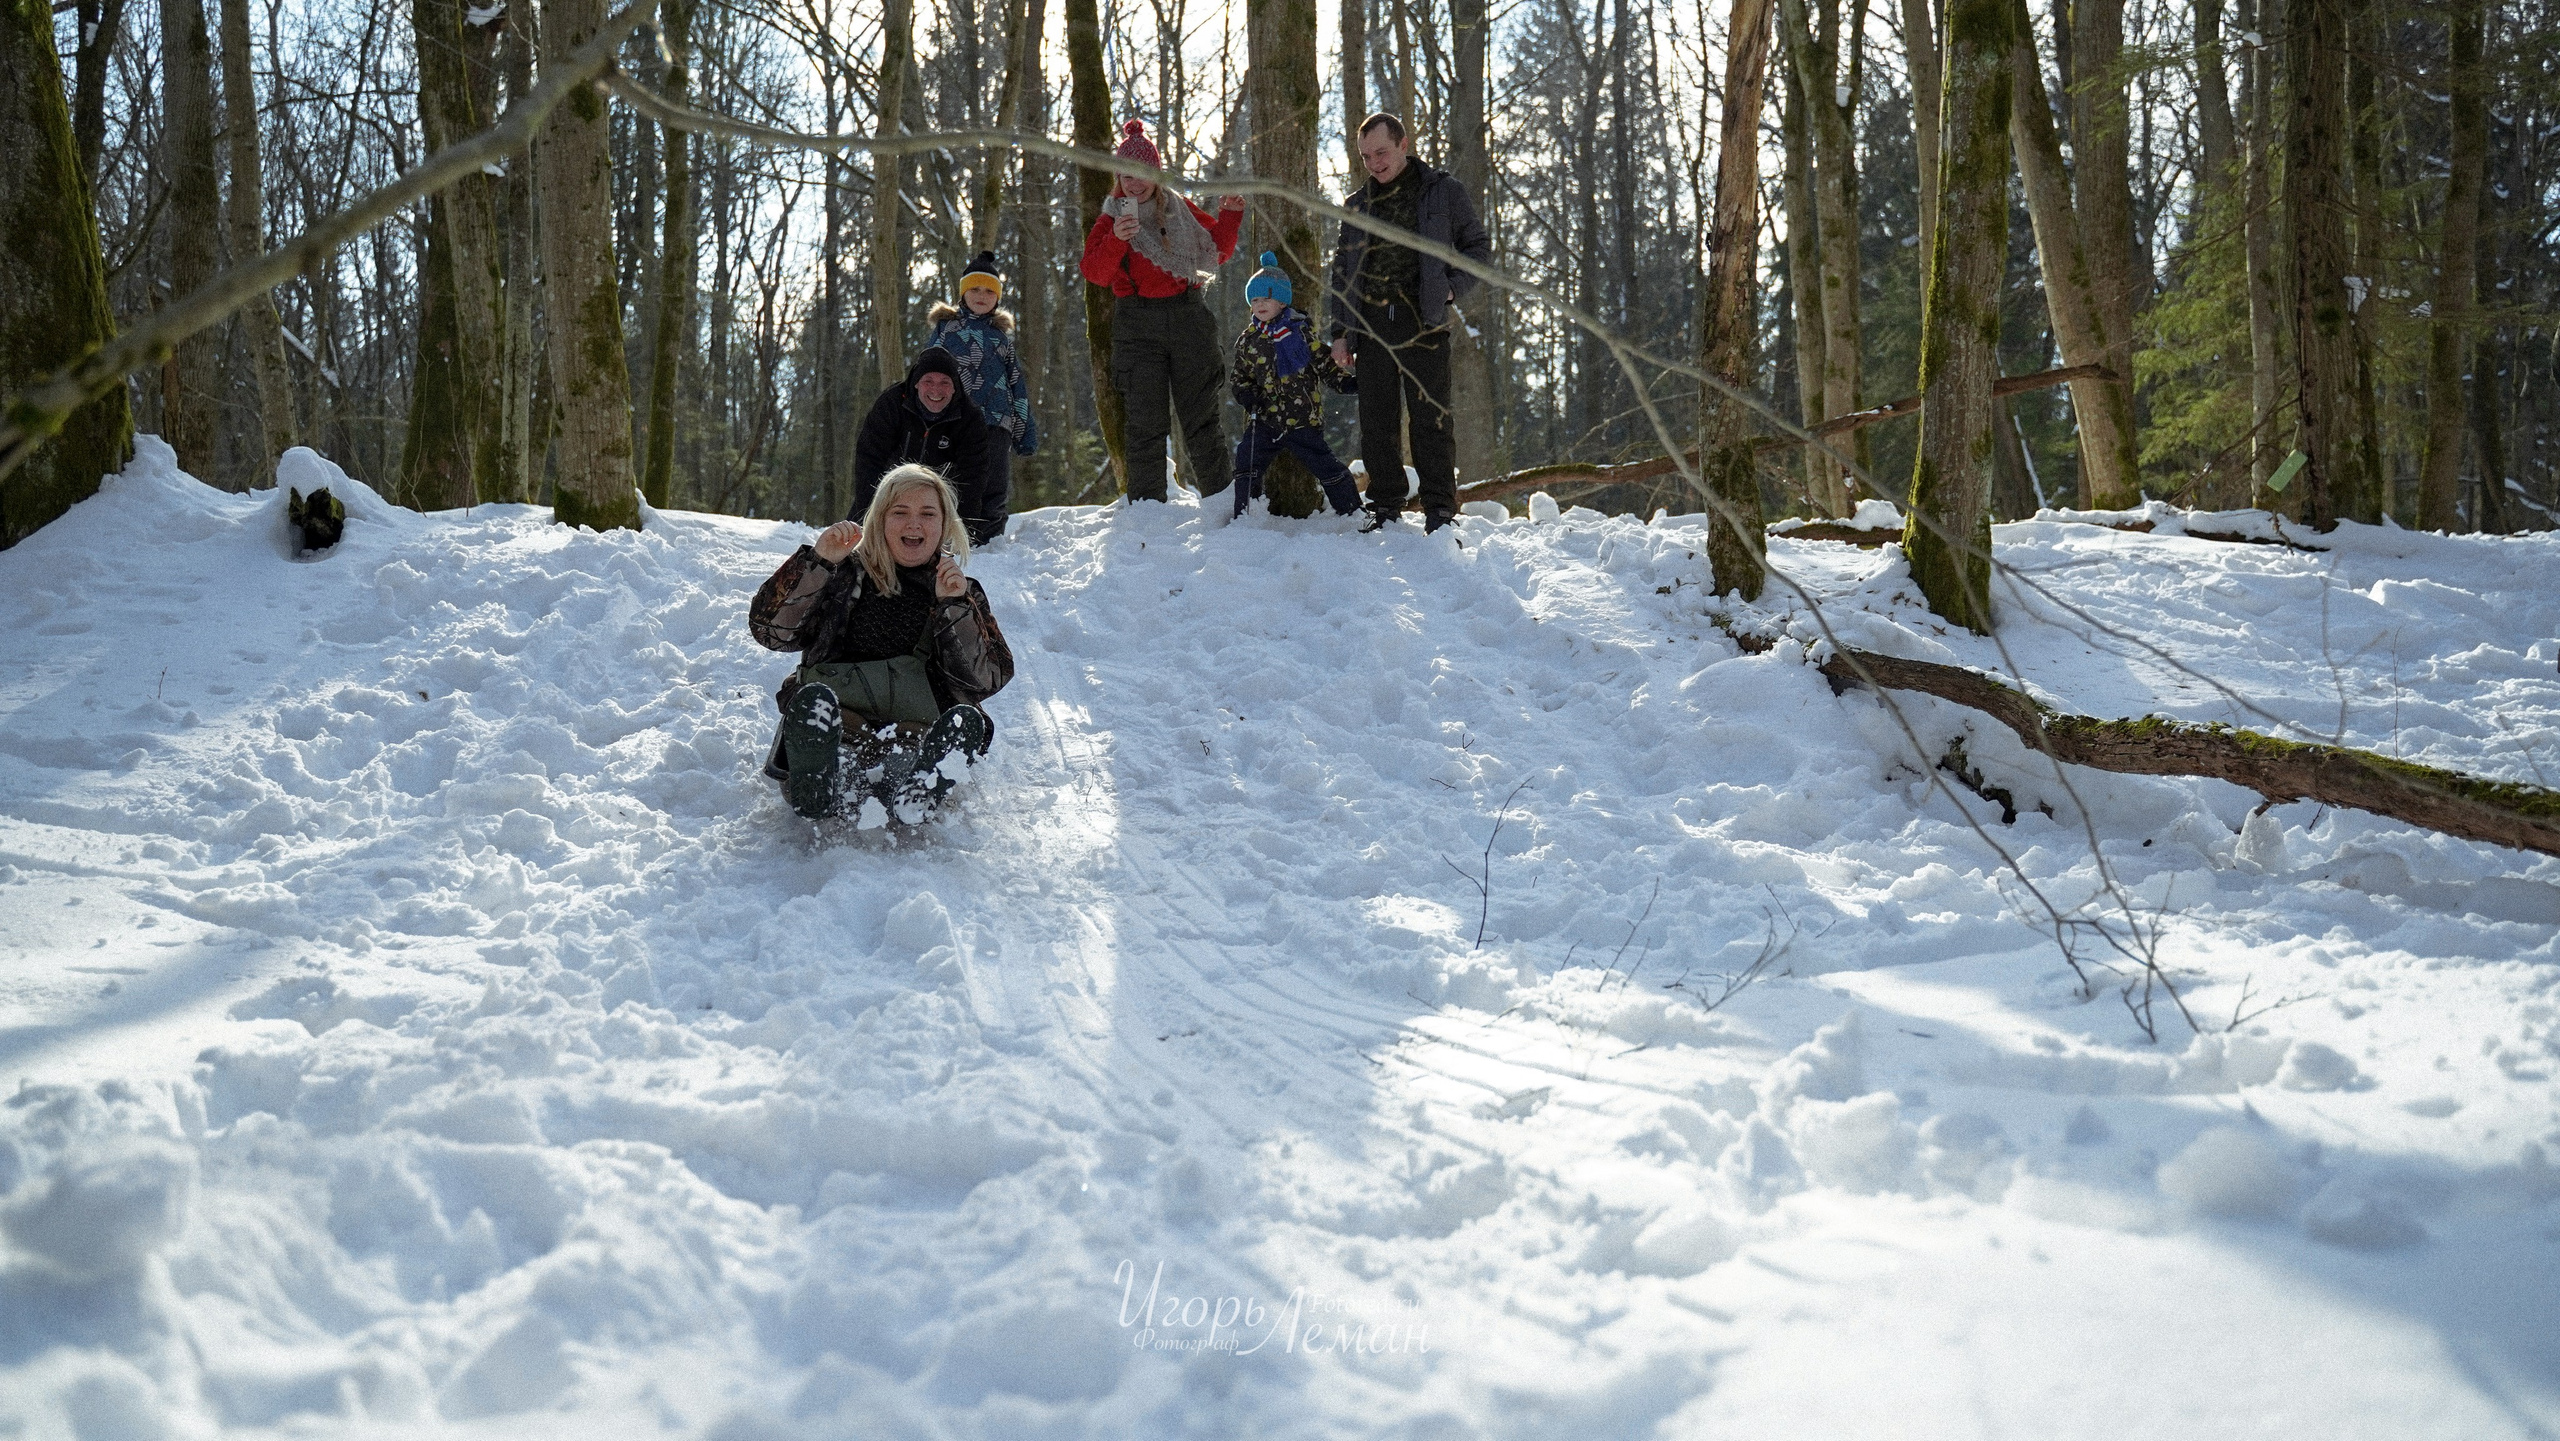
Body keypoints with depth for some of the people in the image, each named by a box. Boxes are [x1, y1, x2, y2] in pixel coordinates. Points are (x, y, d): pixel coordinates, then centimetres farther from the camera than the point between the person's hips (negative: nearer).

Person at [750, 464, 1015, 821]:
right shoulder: (846, 575, 18)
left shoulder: (964, 593, 21)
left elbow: (987, 679, 6)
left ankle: (913, 800, -59)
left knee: (967, 721, -32)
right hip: (836, 727, 0)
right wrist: (817, 560, -3)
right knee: (812, 698, -34)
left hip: (918, 737, 0)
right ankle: (815, 800, -59)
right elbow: (770, 629, 6)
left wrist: (953, 606, -4)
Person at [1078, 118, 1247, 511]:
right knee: (1146, 421, -3)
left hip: (1189, 319, 2)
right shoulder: (1112, 220, 3)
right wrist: (1116, 240, -28)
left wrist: (1229, 216, 3)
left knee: (1200, 414, 6)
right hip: (1137, 327, -2)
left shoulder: (1182, 211, 10)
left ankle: (1219, 500, 13)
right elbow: (1095, 272, -11)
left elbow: (1217, 251, 19)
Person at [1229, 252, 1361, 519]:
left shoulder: (1299, 331, -3)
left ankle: (1351, 510, 16)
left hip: (1302, 418, -3)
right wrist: (1244, 393, -2)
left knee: (1323, 464, 1)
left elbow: (1324, 362, 1)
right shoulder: (1249, 339, 8)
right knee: (1246, 460, -7)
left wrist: (1344, 381, -13)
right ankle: (1244, 515, 4)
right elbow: (1240, 374, 18)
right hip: (1264, 418, 3)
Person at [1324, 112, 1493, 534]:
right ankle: (1384, 507, 12)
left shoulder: (1442, 191, 7)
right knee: (1376, 422, 3)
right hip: (1371, 326, 3)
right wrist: (1340, 332, 13)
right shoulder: (1357, 204, 16)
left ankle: (1440, 510, -2)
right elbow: (1340, 270, 20)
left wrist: (1451, 287, -5)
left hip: (1424, 324, -3)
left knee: (1430, 419, -6)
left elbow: (1478, 246, 11)